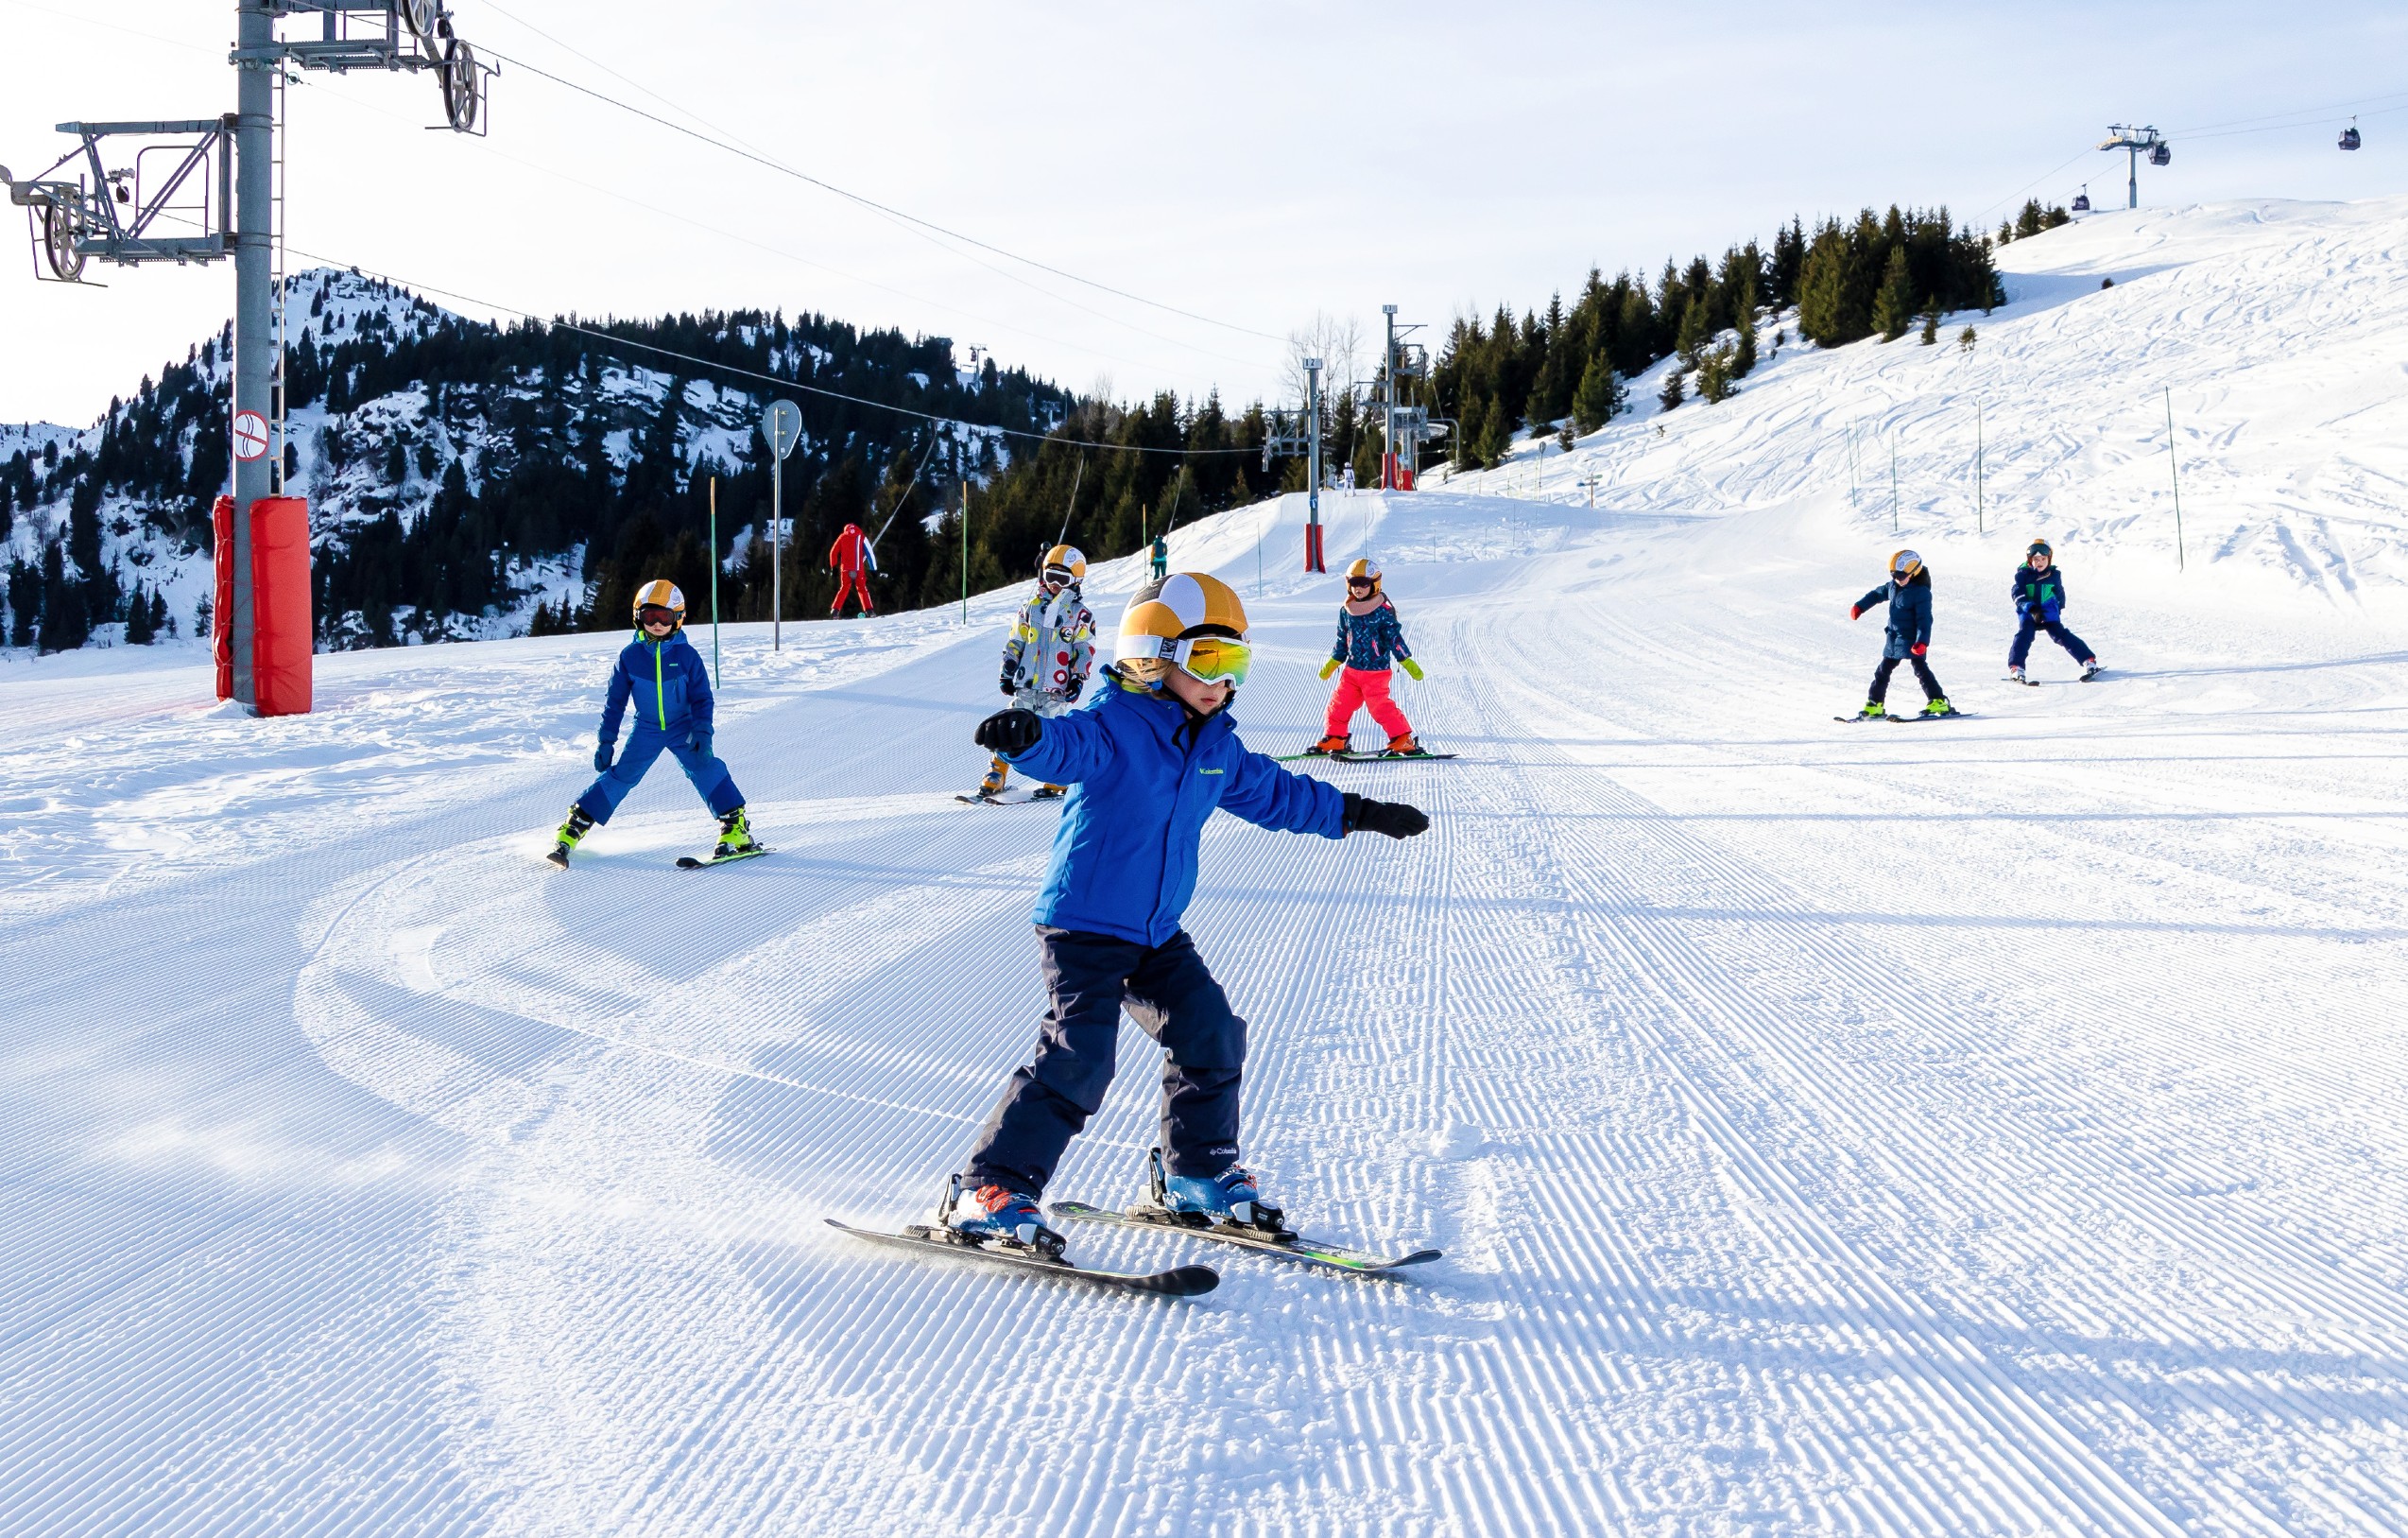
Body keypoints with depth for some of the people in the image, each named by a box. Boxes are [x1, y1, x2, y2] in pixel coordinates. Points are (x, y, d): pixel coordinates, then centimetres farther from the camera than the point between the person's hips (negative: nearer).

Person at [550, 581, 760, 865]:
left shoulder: (686, 655, -9)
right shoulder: (630, 656, -6)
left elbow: (701, 697, -4)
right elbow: (615, 700, 2)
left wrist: (702, 732, -17)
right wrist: (606, 740, 0)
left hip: (682, 727, -1)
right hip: (646, 729, 1)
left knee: (705, 767, -20)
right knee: (621, 776, -6)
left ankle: (736, 826, -16)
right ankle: (574, 827, 1)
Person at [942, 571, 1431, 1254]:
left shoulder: (1217, 747, 8)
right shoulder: (1111, 726, -17)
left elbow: (1275, 793, 25)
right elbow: (1067, 744, -39)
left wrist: (1358, 812, 31)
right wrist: (1026, 735, -64)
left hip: (1159, 935, 8)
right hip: (1083, 926, -8)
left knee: (1213, 1036, 6)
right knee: (1077, 1060, -18)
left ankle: (1199, 1175, 26)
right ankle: (990, 1190, -10)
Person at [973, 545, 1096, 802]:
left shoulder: (1080, 614, 2)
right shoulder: (1031, 605, 10)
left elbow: (1086, 650, 3)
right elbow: (1015, 642, 14)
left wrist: (1079, 680, -6)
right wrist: (1007, 674, 9)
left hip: (1057, 689, -3)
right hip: (1025, 684, 3)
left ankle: (1056, 781, 11)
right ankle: (995, 778, 5)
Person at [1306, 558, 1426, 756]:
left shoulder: (1383, 611, -9)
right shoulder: (1346, 611, 7)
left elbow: (1395, 638, -10)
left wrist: (1408, 662, -16)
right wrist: (1333, 663, 17)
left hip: (1376, 671, -6)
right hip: (1352, 669, 6)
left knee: (1380, 706, -12)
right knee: (1339, 704, 6)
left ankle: (1402, 741, -4)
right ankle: (1333, 739, 20)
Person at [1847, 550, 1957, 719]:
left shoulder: (1921, 592, -18)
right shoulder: (1893, 586, 5)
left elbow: (1924, 619, -22)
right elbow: (1877, 594, 25)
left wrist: (1922, 641, -31)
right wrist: (1860, 606, 28)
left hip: (1912, 640, -8)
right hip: (1894, 639, 8)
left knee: (1920, 669, -14)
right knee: (1883, 671, 11)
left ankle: (1938, 702, -13)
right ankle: (1874, 706, 19)